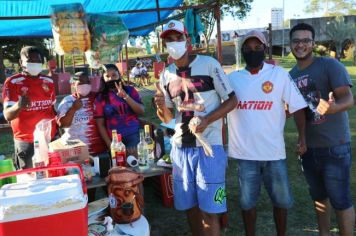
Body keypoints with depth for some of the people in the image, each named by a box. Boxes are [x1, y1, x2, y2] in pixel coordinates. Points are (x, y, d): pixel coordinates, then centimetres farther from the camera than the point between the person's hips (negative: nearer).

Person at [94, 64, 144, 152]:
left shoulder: (130, 90, 8)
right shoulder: (100, 98, 5)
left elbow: (141, 111, -2)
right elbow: (100, 124, 4)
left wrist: (126, 96, -14)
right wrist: (109, 144, -7)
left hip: (134, 135, 0)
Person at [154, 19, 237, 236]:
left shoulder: (209, 64, -6)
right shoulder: (166, 75, 8)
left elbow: (232, 100, -4)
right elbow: (167, 118, 11)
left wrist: (207, 120, -18)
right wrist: (161, 107, -11)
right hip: (181, 147, 5)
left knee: (209, 209, -2)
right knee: (190, 206, 12)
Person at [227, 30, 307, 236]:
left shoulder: (279, 74, -1)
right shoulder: (232, 78, 2)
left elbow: (297, 106, -2)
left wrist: (302, 136, -10)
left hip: (274, 150, 0)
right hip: (245, 151, 1)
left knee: (282, 200, 13)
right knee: (247, 201, 12)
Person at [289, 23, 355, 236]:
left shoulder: (330, 65, -12)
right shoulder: (291, 75, 6)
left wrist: (333, 107, -43)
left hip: (334, 146, -6)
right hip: (308, 147, 6)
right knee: (319, 196, 19)